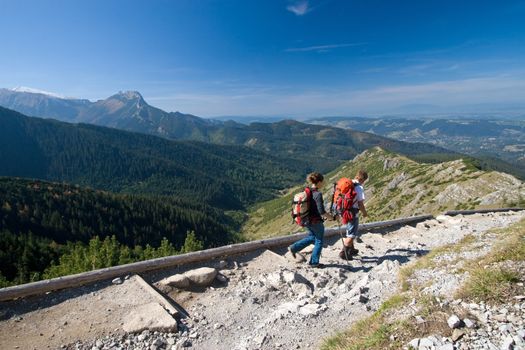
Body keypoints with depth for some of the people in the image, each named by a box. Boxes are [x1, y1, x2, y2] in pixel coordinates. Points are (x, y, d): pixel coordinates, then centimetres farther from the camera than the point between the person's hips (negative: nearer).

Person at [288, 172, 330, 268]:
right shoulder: (318, 194, -23)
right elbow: (322, 212, -25)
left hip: (306, 220, 7)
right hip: (316, 222, -7)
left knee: (312, 237, 28)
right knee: (319, 241, 14)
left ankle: (294, 248, 23)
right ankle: (314, 262, 26)